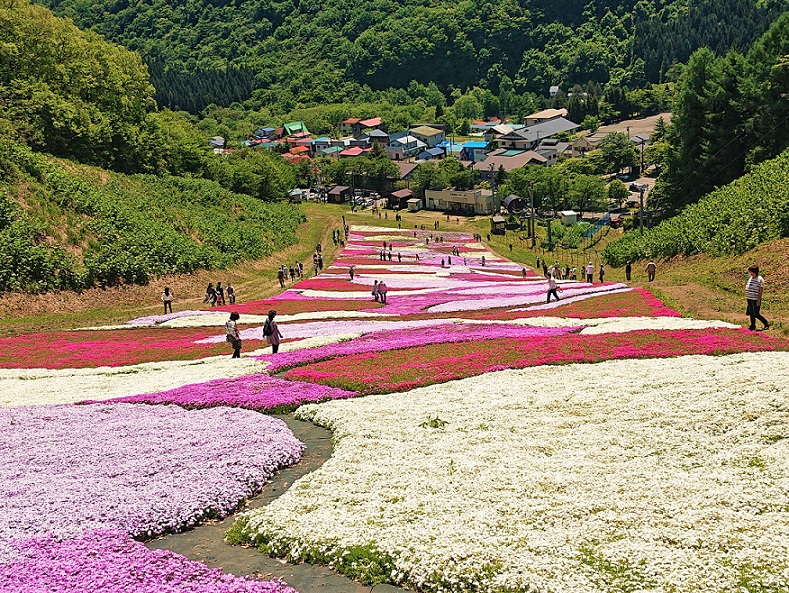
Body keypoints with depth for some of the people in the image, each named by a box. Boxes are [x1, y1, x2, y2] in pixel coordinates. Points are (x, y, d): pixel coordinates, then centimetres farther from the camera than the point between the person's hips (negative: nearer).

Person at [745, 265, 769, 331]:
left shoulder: (760, 279, -10)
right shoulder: (750, 279, 12)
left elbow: (761, 290, -12)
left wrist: (758, 300, -16)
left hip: (755, 300, -7)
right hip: (749, 299, 7)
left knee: (756, 314, -7)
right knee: (751, 314, 11)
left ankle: (766, 324, 8)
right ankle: (753, 326, 22)